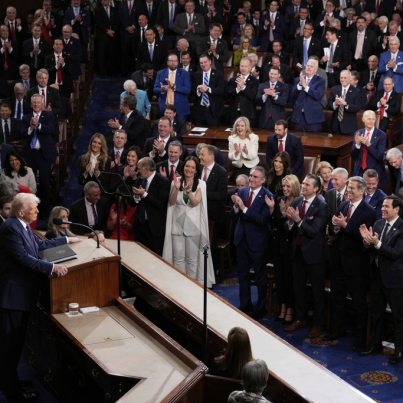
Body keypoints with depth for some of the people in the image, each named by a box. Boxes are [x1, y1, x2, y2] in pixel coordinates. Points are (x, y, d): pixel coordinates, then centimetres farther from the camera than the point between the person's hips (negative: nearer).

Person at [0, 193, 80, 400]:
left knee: (17, 339, 20)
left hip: (23, 290, 10)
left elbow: (40, 245, 23)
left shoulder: (24, 226, 8)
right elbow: (24, 258, -27)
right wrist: (52, 267, -29)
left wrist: (66, 240, 29)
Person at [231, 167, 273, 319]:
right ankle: (245, 303, 32)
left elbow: (263, 219, -25)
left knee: (260, 275, 10)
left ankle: (261, 307, 24)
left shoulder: (267, 196, -15)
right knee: (242, 273, 17)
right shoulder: (242, 192, 1)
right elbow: (234, 217, 0)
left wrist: (244, 208, -28)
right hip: (241, 238, 6)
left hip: (257, 241, -5)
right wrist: (236, 206, -20)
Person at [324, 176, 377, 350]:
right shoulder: (342, 205, 6)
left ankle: (360, 339, 17)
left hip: (356, 263, -7)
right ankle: (337, 330, 36)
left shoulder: (368, 212, -14)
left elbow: (364, 237, -23)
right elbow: (331, 231, 7)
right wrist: (335, 227, -15)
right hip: (338, 260, 7)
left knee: (359, 302, 5)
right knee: (337, 298, 19)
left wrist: (345, 225, -23)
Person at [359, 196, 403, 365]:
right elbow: (371, 249, 6)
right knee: (376, 313, 19)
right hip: (377, 275, 7)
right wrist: (367, 240, -15)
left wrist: (377, 243, -29)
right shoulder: (378, 224, 4)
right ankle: (375, 344, 34)